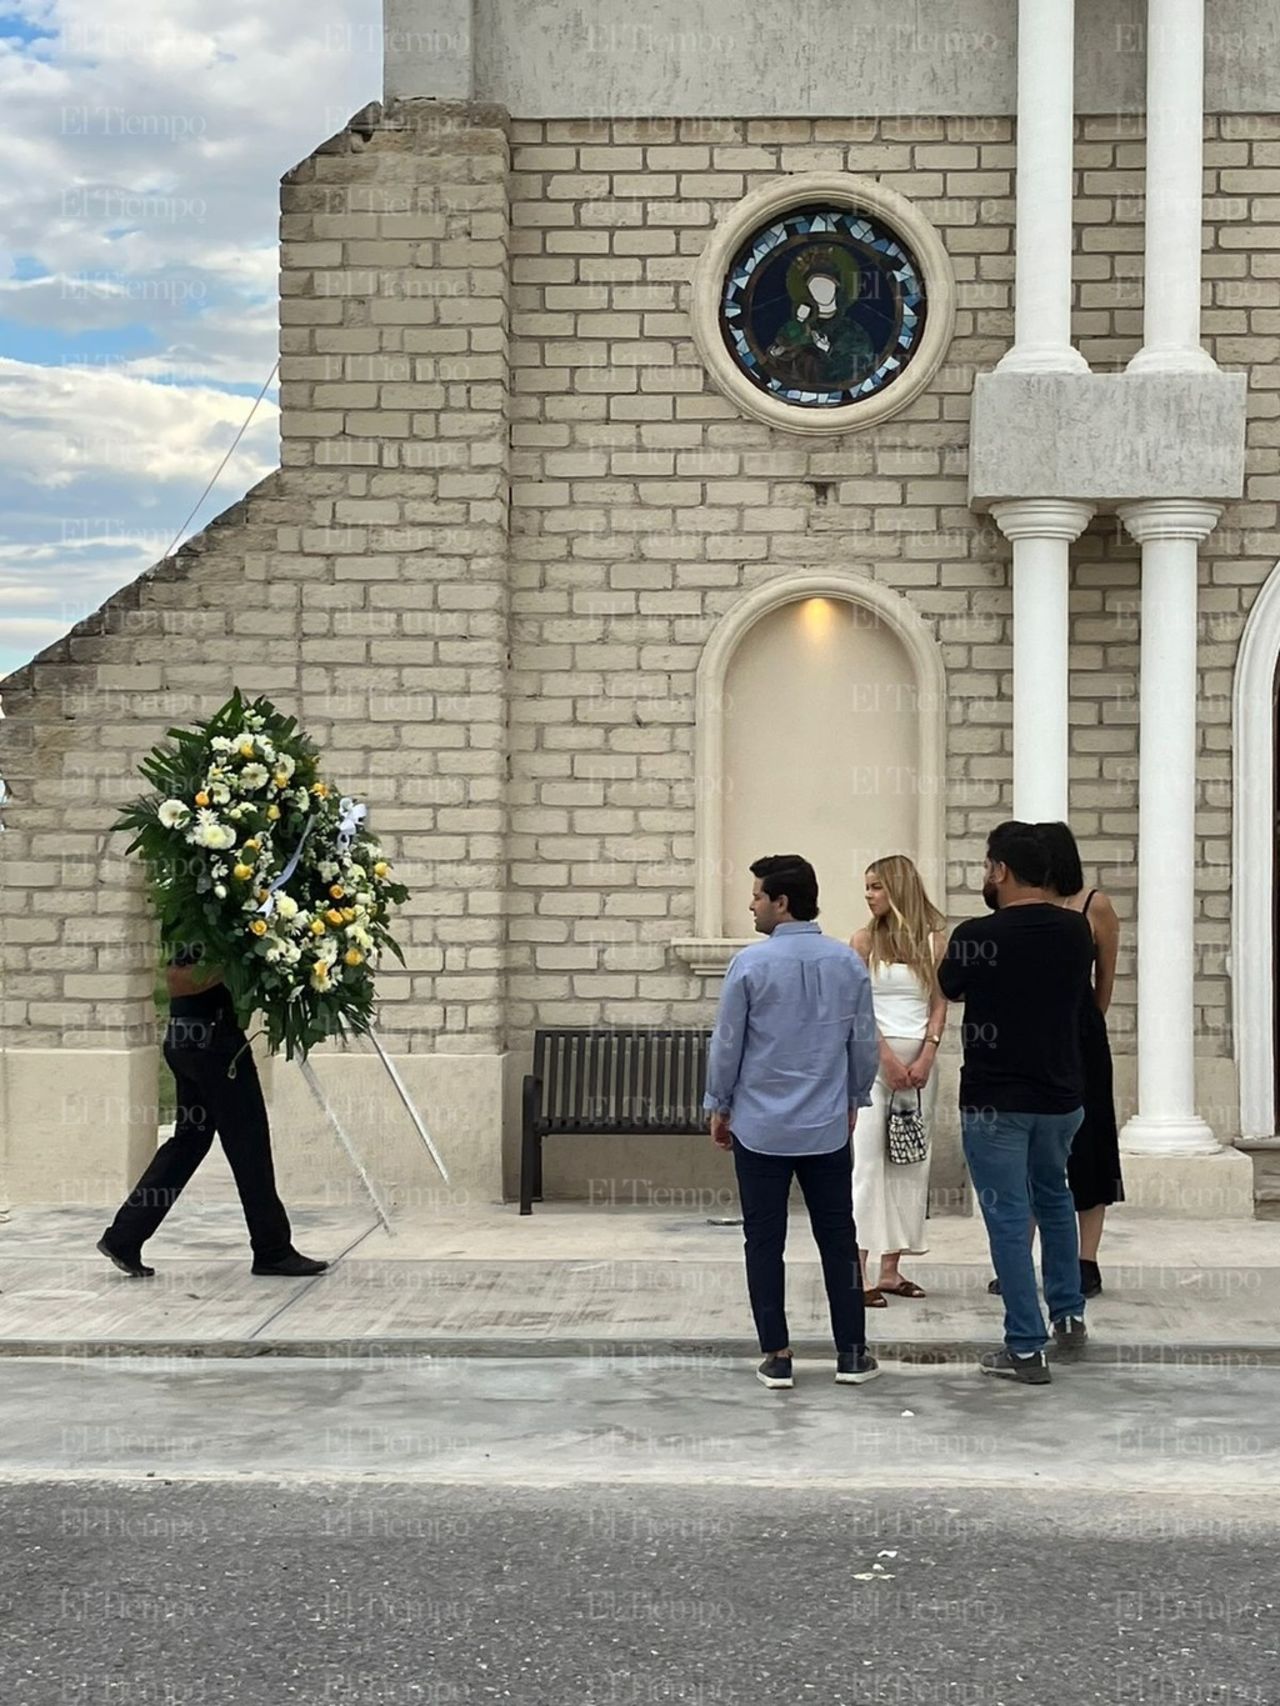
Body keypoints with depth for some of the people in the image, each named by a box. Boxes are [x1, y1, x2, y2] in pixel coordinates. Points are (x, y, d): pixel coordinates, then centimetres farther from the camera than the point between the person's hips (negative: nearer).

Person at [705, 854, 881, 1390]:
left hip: (760, 1126, -3)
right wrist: (854, 1100, 21)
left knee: (765, 1241, 6)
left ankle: (776, 1355, 8)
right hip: (827, 1127, 3)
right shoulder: (848, 963, 0)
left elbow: (727, 1043, -5)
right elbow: (865, 1043, 6)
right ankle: (851, 1353, 14)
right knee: (837, 1237, 10)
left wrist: (719, 1106, 9)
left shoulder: (751, 964, -10)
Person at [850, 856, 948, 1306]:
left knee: (910, 1162, 5)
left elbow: (940, 1004, 4)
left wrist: (926, 1057, -8)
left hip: (920, 1060, 3)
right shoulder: (864, 940, 2)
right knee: (869, 1159, -8)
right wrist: (888, 1058, -12)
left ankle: (891, 1269, 11)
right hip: (875, 1055, -3)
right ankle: (858, 1273, -9)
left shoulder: (933, 940, 7)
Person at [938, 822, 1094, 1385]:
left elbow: (949, 988, 4)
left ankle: (1026, 1348, 2)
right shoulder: (1075, 930, -2)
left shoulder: (977, 935, -16)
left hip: (994, 1100, -5)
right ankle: (1069, 1316, 28)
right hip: (1061, 1094, 5)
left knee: (1008, 1217, 1)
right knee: (1053, 1196, 26)